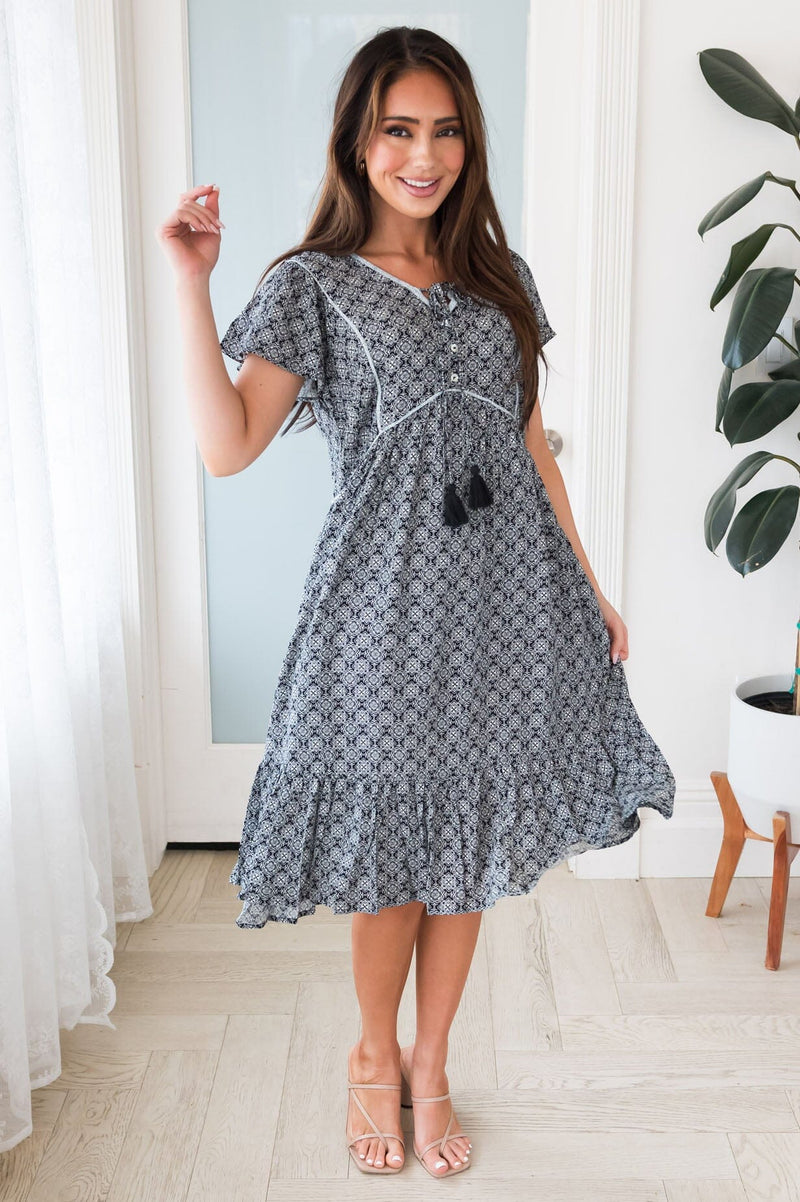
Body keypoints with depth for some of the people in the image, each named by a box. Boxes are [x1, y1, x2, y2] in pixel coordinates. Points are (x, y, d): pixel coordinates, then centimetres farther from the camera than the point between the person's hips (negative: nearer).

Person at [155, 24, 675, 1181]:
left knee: (470, 847, 13)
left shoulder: (499, 279, 10)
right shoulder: (313, 286, -3)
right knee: (395, 858, 8)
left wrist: (587, 582, 13)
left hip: (506, 595, 4)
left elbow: (531, 443, 13)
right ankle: (375, 1055, 37)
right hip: (388, 608, -4)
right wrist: (191, 283, -20)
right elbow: (227, 444, -16)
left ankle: (429, 1070, 34)